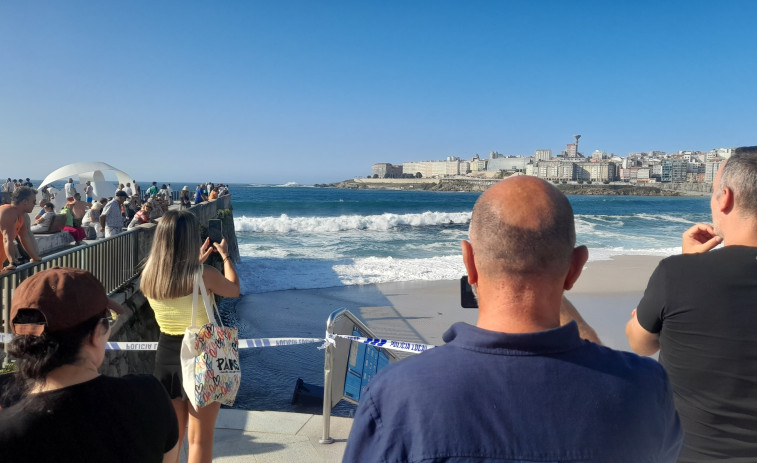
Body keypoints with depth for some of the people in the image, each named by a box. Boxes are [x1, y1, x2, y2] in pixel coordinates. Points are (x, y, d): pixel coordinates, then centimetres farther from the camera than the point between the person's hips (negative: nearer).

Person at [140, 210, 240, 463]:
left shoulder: (150, 275, -5)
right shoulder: (204, 275, -20)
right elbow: (235, 290, 1)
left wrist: (197, 262, 22)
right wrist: (225, 256, 15)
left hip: (166, 354, 5)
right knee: (200, 439, 10)